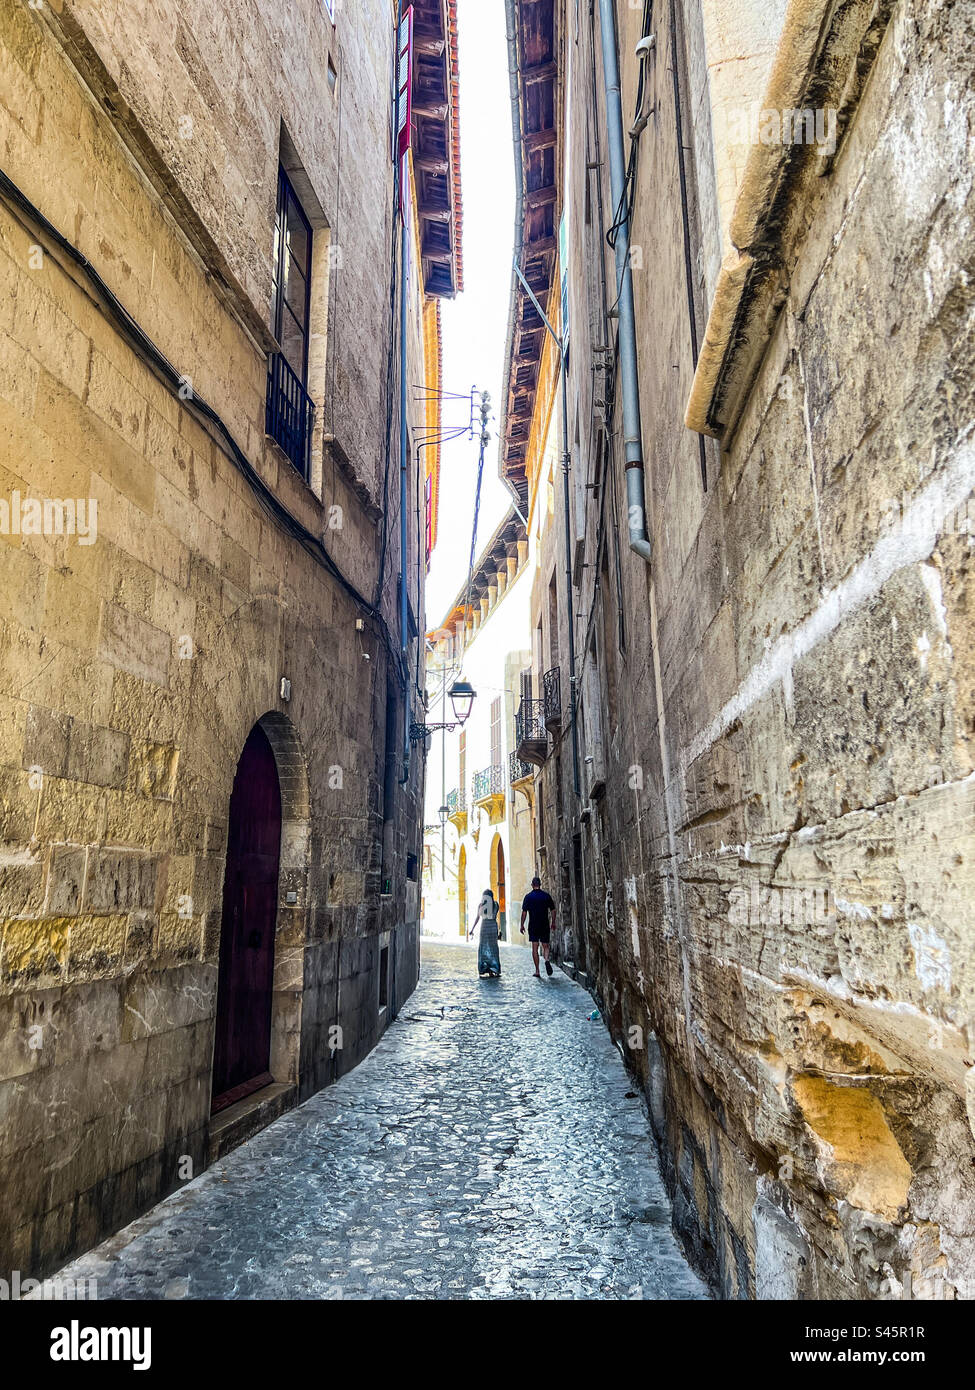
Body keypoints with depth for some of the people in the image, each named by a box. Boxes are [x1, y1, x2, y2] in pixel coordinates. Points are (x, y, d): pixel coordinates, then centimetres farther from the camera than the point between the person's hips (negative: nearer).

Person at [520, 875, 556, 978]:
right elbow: (553, 910, 4)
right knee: (546, 946, 13)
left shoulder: (528, 896, -3)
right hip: (545, 925, 1)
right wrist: (553, 923, 16)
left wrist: (522, 925, 3)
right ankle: (547, 960, -16)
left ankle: (537, 971, 1)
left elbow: (524, 912, -4)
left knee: (534, 948, 4)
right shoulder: (546, 896, 1)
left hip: (533, 926, -1)